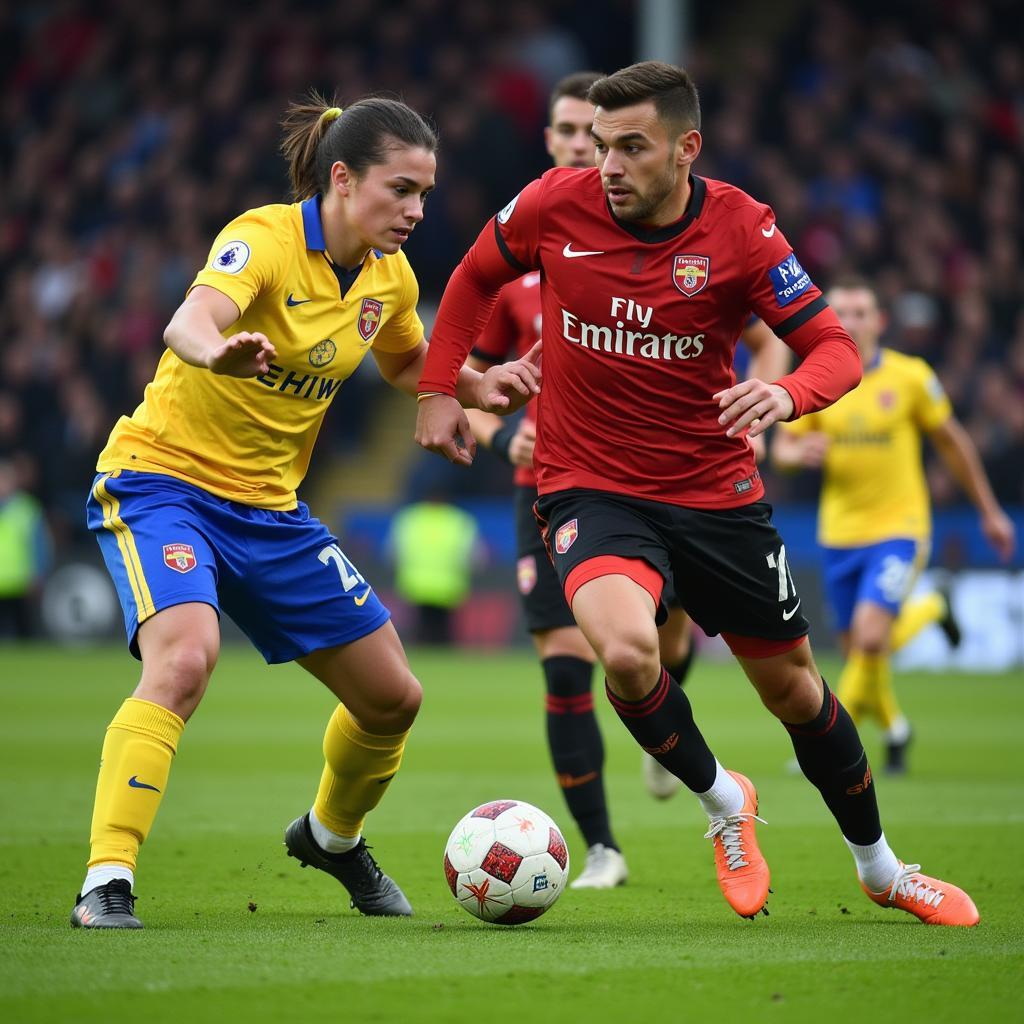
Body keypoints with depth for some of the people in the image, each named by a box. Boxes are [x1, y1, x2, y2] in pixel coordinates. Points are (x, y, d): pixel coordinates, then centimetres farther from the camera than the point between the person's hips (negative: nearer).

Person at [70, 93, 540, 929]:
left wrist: (479, 386, 1)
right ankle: (106, 884, -31)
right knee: (184, 658, -34)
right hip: (164, 480, -7)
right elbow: (190, 319, -42)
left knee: (393, 697, 10)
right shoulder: (264, 240, -21)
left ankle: (332, 835, 41)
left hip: (271, 507, 7)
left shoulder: (390, 278, 0)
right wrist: (218, 352, -66)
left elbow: (409, 364, 22)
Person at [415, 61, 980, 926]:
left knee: (791, 686, 12)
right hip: (592, 489, -1)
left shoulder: (740, 229, -13)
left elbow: (837, 350, -12)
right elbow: (476, 277, 10)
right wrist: (438, 390, 3)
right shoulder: (557, 205, -11)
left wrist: (788, 393, -33)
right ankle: (722, 802, 1)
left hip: (715, 490, 1)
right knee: (627, 649, -30)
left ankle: (880, 869, 37)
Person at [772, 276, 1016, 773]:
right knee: (856, 649, 6)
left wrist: (989, 511, 11)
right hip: (840, 532, 3)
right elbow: (781, 447, 6)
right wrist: (800, 452, -20)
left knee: (870, 635, -21)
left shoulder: (910, 376, -6)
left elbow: (952, 442, 6)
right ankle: (894, 727, 36)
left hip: (897, 527, -3)